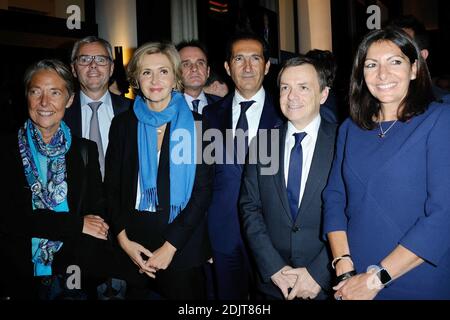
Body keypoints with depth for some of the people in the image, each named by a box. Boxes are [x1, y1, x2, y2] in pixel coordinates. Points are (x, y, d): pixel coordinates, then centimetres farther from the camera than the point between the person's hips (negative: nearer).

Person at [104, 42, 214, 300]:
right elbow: (112, 187, 5)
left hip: (183, 249, -2)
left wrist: (170, 246, -12)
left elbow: (204, 189, -7)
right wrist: (123, 238, -6)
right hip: (133, 249, 2)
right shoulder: (123, 124, 4)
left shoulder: (196, 124, -3)